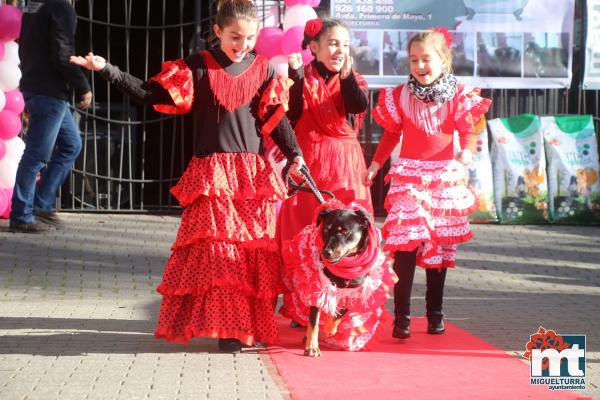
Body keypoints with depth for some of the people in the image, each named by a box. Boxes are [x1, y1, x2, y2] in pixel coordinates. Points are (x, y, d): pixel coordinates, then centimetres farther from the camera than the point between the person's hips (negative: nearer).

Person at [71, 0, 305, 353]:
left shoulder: (264, 70, 5)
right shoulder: (198, 66, 1)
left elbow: (277, 119, 4)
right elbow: (153, 94, 0)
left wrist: (295, 155, -8)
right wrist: (107, 69, -8)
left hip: (254, 173, 2)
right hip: (211, 172, -2)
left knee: (258, 248, 1)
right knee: (218, 246, -7)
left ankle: (258, 322, 13)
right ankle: (229, 326, -3)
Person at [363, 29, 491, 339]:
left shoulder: (458, 96, -3)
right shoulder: (400, 96, 0)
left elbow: (468, 134, -1)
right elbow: (391, 135, 9)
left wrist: (463, 159, -20)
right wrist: (374, 165, 4)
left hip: (444, 179, 1)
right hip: (408, 177, -1)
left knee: (440, 247, 10)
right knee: (405, 243, -13)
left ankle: (435, 313, 23)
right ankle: (401, 316, -9)